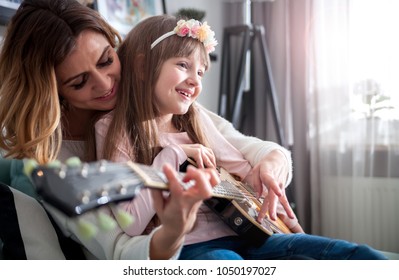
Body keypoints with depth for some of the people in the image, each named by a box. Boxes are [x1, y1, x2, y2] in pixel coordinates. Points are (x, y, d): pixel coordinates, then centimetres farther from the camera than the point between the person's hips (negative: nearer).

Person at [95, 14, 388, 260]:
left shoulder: (196, 117, 13)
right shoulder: (115, 129, -3)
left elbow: (242, 169, 18)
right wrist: (174, 155, -14)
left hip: (242, 234, 6)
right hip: (187, 248, -5)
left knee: (362, 257, -7)